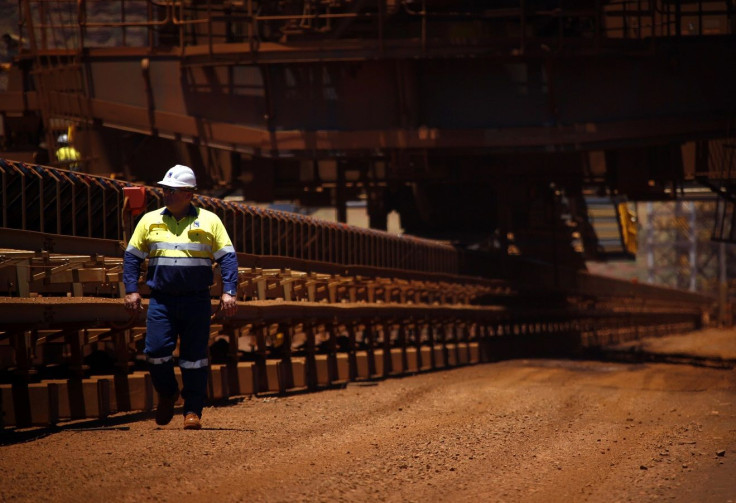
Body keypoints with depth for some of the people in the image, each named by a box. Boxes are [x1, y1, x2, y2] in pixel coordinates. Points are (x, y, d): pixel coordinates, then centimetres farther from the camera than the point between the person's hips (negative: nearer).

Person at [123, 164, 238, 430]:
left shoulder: (209, 221, 5)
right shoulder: (150, 221, 10)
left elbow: (227, 257, 4)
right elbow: (132, 256, 13)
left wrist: (228, 292, -7)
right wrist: (131, 290, 2)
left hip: (197, 301, -1)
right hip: (161, 300, 1)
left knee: (194, 357, -1)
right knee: (156, 351, -10)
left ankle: (193, 411, 8)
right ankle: (167, 393, 17)